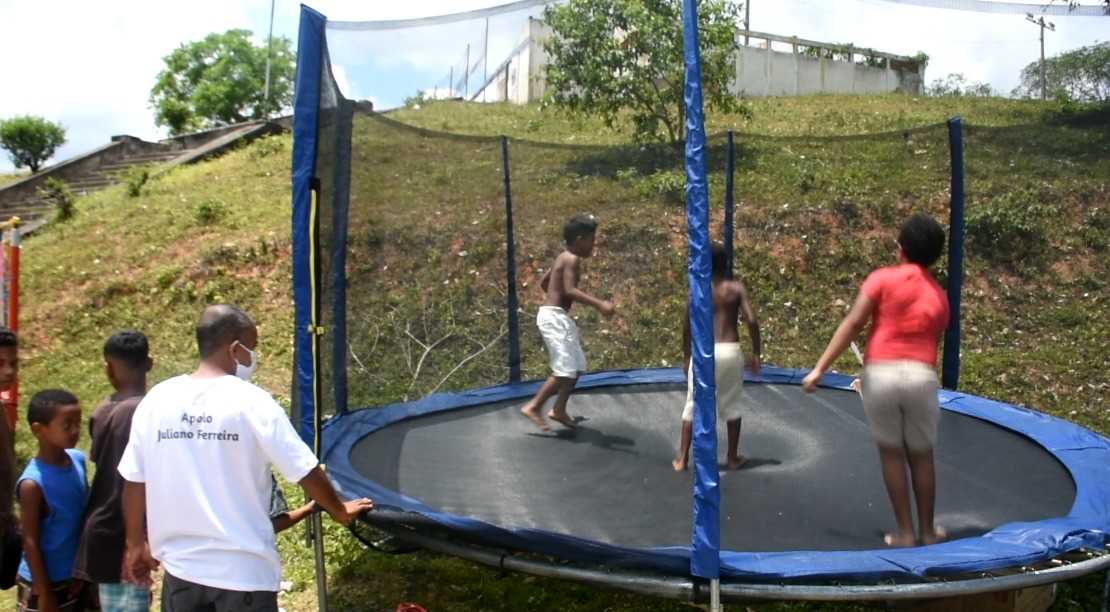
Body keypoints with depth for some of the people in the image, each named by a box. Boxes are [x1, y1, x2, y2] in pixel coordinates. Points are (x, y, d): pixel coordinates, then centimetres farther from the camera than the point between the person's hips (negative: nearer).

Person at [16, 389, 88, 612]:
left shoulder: (78, 460, -4)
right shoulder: (33, 483, -23)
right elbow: (31, 541, -18)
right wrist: (44, 593, -15)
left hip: (75, 575, 6)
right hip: (42, 581, -6)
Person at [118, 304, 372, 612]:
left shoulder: (156, 400, -2)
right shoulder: (252, 402, -13)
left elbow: (134, 481, 4)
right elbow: (306, 473, -9)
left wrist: (136, 544, 18)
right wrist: (339, 511, 9)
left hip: (181, 566, 4)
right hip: (244, 570, -4)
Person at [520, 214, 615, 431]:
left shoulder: (564, 257, 15)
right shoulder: (572, 259, -14)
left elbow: (543, 281, 25)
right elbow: (570, 290, -27)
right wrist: (599, 304, -32)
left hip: (559, 317, 10)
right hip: (554, 317, -10)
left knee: (577, 366, 14)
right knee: (565, 370, -10)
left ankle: (559, 410, 19)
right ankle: (533, 407, -4)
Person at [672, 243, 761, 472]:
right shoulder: (737, 288, 1)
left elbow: (687, 327, 2)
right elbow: (751, 321, -7)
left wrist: (686, 356, 14)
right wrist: (756, 353, 2)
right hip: (730, 351, 0)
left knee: (693, 404, 10)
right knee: (731, 405, 16)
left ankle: (682, 458, 11)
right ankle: (733, 457, 23)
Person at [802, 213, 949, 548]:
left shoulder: (882, 279, 1)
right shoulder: (940, 297, 13)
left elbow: (853, 323, -8)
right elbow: (930, 342, 14)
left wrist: (820, 367, -10)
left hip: (880, 374, -2)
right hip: (921, 376, 2)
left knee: (891, 454, 13)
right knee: (921, 456, 19)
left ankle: (904, 532, 17)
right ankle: (927, 530, 29)